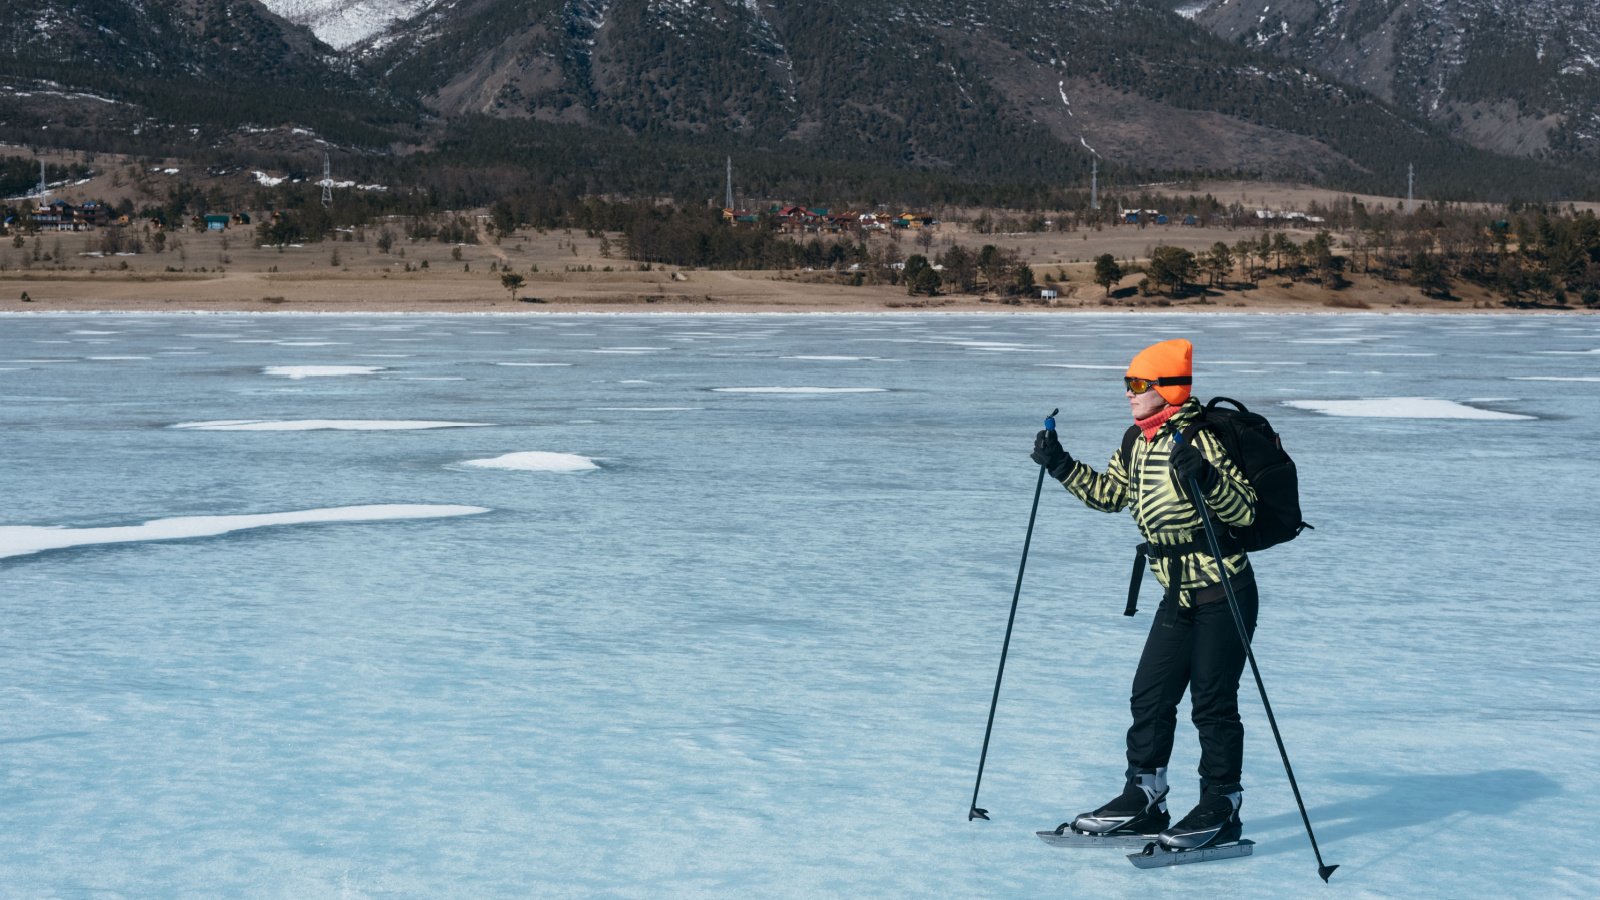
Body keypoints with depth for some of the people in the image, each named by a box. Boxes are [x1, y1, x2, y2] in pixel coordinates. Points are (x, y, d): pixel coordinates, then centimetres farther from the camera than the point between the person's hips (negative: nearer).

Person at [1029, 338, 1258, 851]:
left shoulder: (1199, 439, -17)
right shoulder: (1139, 441, 7)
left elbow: (1245, 511, -20)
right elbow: (1110, 494, 23)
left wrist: (1206, 480, -36)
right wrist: (1062, 467, 12)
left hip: (1223, 592, -8)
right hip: (1179, 595, 8)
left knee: (1212, 701, -2)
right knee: (1150, 695, 9)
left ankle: (1221, 809, 9)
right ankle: (1143, 799, 19)